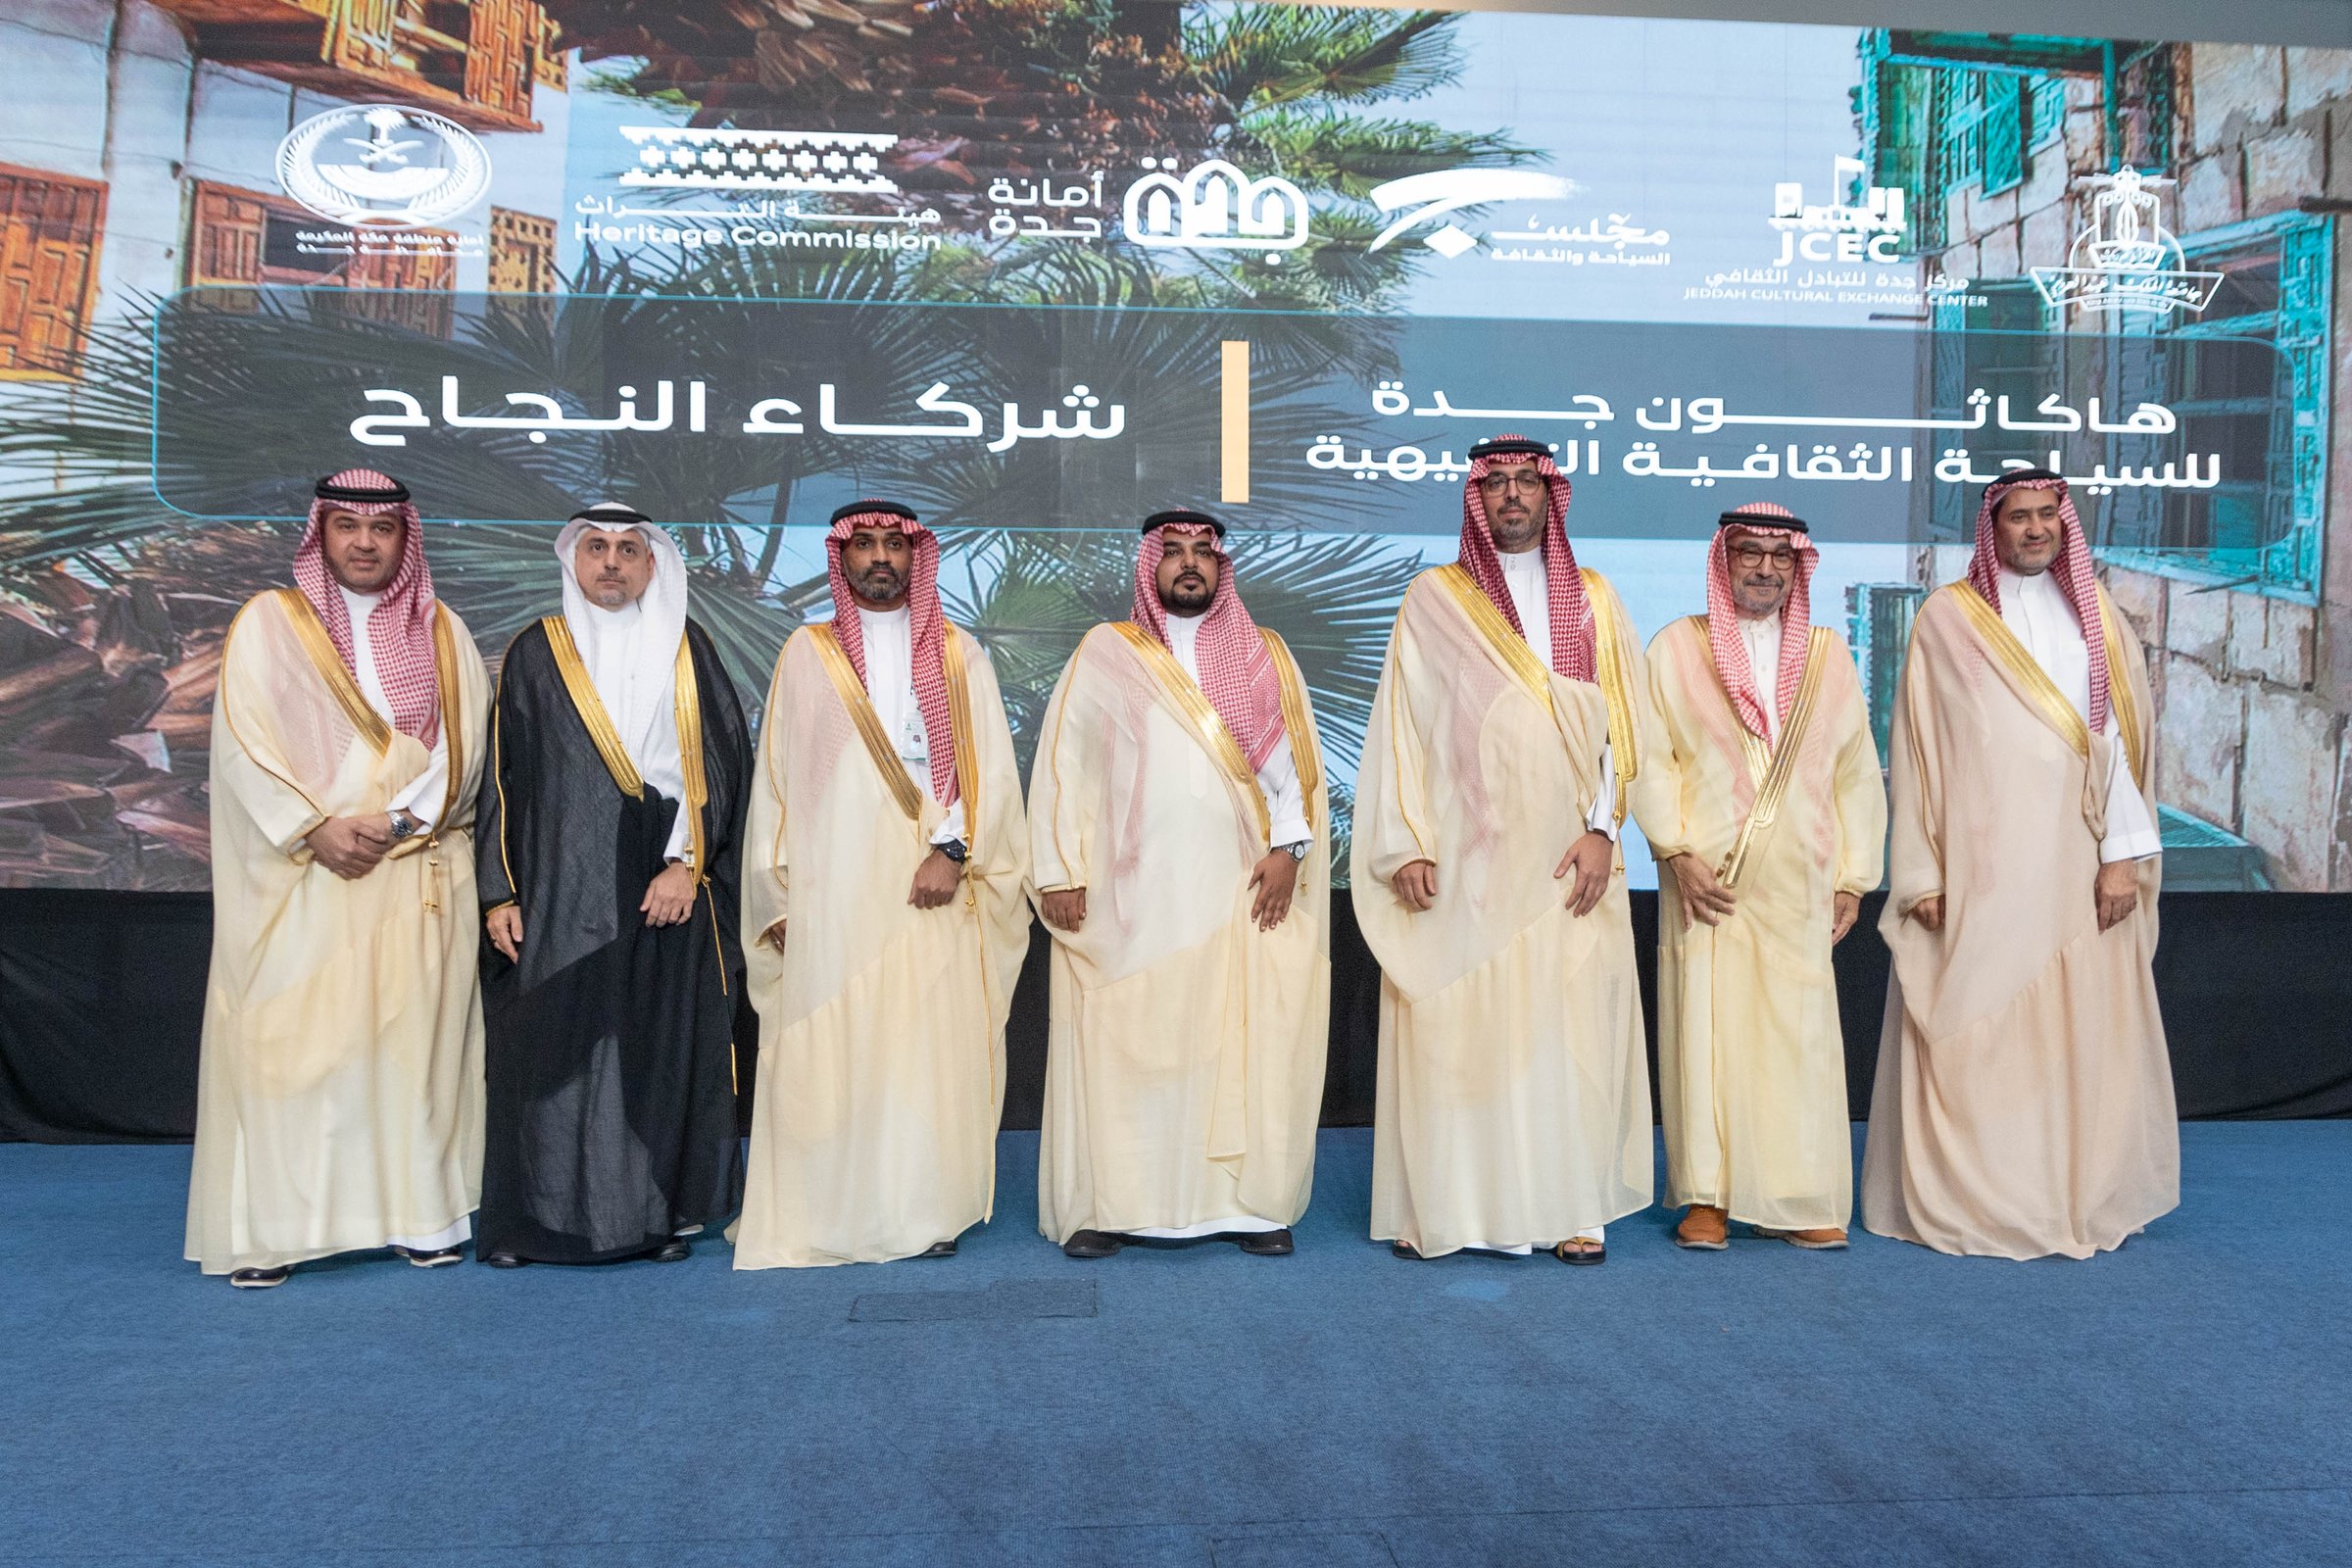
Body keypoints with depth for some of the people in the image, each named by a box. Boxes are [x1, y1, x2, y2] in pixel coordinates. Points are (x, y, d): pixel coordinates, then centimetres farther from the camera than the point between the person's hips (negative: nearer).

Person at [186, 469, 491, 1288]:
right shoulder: (269, 622, 5)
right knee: (288, 1043, -3)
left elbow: (465, 741, 3)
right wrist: (317, 828, -14)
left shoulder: (441, 631, 11)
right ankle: (269, 1229, 4)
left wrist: (396, 822, -10)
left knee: (414, 1036, 2)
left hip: (421, 876, 2)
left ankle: (420, 1214, 9)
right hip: (301, 876, -1)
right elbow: (244, 742, -3)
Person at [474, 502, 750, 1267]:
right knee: (551, 1051, 0)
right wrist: (499, 891, 1)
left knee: (666, 1048, 3)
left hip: (666, 891, 0)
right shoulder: (537, 654, 8)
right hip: (560, 894, 0)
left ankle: (664, 1209, 14)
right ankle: (537, 1215, 11)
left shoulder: (687, 650, 8)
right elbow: (502, 774, 7)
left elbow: (724, 762, 2)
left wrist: (688, 864, -8)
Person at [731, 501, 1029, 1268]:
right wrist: (777, 896, 2)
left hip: (933, 889, 0)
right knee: (828, 1047, -2)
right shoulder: (807, 653, 11)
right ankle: (828, 1213, 6)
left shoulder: (957, 654, 11)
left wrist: (952, 849, -11)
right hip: (833, 891, 0)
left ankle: (927, 1208, 9)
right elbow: (776, 778, 9)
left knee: (933, 1044, 0)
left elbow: (992, 767, 3)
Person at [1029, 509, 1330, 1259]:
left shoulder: (1268, 656, 14)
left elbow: (1298, 759, 7)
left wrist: (1288, 847, -8)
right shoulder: (1104, 653, 9)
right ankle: (1105, 1204, 7)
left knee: (1249, 1042, 0)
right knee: (1121, 1042, -2)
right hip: (1132, 892, -1)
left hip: (1244, 891, 2)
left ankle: (1249, 1201, 10)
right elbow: (1062, 762, 4)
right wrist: (1060, 871, -4)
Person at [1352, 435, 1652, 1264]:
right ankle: (1441, 1204, 8)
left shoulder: (1594, 598, 12)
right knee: (1450, 1024, -2)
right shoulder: (1432, 600, 7)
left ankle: (1572, 1204, 11)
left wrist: (1601, 829, -5)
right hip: (1462, 857, -1)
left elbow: (1621, 722, 7)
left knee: (1572, 1023, 1)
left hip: (1566, 856, 2)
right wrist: (1406, 844, -6)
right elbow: (1400, 729, 3)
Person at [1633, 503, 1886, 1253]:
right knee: (1706, 1027, -1)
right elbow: (1650, 760, 1)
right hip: (1706, 881, -2)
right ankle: (1707, 1194, 8)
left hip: (1797, 885, 2)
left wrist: (1852, 879, 6)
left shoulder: (1829, 657, 14)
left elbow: (1857, 775, 13)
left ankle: (1798, 1199, 11)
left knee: (1800, 1035, 0)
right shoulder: (1676, 648, 6)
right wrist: (1677, 853, -10)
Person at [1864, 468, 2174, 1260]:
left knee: (2080, 1030, 5)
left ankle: (2077, 1196, 18)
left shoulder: (2098, 620, 11)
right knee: (1972, 1033, -2)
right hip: (1979, 861, -2)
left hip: (2075, 862, 3)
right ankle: (1970, 1200, 8)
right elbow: (1915, 746, 0)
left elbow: (2123, 737, 6)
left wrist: (2123, 854, -4)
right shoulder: (1946, 617, 3)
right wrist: (1919, 870, -5)